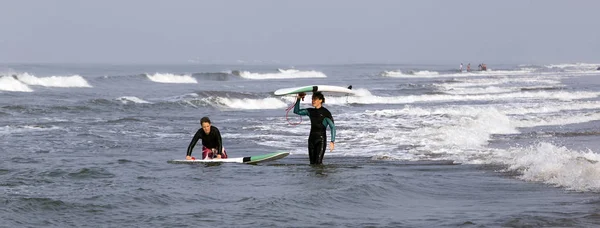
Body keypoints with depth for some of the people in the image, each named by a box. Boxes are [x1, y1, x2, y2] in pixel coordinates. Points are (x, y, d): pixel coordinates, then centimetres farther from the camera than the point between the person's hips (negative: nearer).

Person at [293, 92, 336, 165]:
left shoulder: (325, 113, -6)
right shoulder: (310, 111, 11)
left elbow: (332, 127, -9)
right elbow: (296, 111, 13)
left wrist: (332, 141, -19)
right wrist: (298, 99, 0)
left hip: (321, 139, -6)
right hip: (312, 139, 6)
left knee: (318, 162, -17)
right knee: (312, 163, 5)